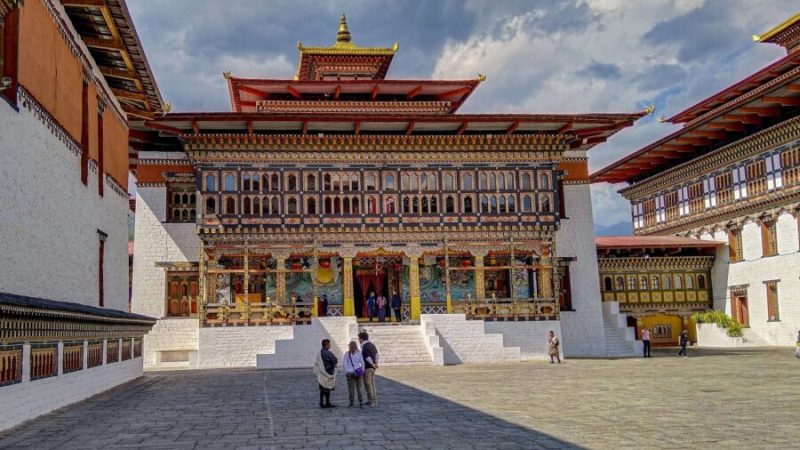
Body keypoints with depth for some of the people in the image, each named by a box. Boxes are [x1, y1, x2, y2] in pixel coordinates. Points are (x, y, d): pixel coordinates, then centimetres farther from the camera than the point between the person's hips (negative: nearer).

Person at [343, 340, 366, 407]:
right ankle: (361, 403, 4)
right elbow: (362, 363, -2)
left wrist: (345, 373, 2)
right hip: (358, 373, 0)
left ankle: (351, 403, 6)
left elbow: (345, 364, -1)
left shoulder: (346, 354, 0)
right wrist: (362, 371, 4)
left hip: (349, 373, 0)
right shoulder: (359, 353, -2)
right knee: (359, 388, 3)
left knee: (351, 389, 4)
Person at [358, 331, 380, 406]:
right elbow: (376, 353, 20)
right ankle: (374, 401, 18)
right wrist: (376, 363, 16)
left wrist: (373, 364, -9)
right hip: (372, 367, 9)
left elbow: (367, 358, -22)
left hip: (367, 367, -9)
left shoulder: (364, 346, -18)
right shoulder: (371, 344, 12)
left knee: (368, 384, -3)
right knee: (372, 384, 14)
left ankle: (371, 401, -1)